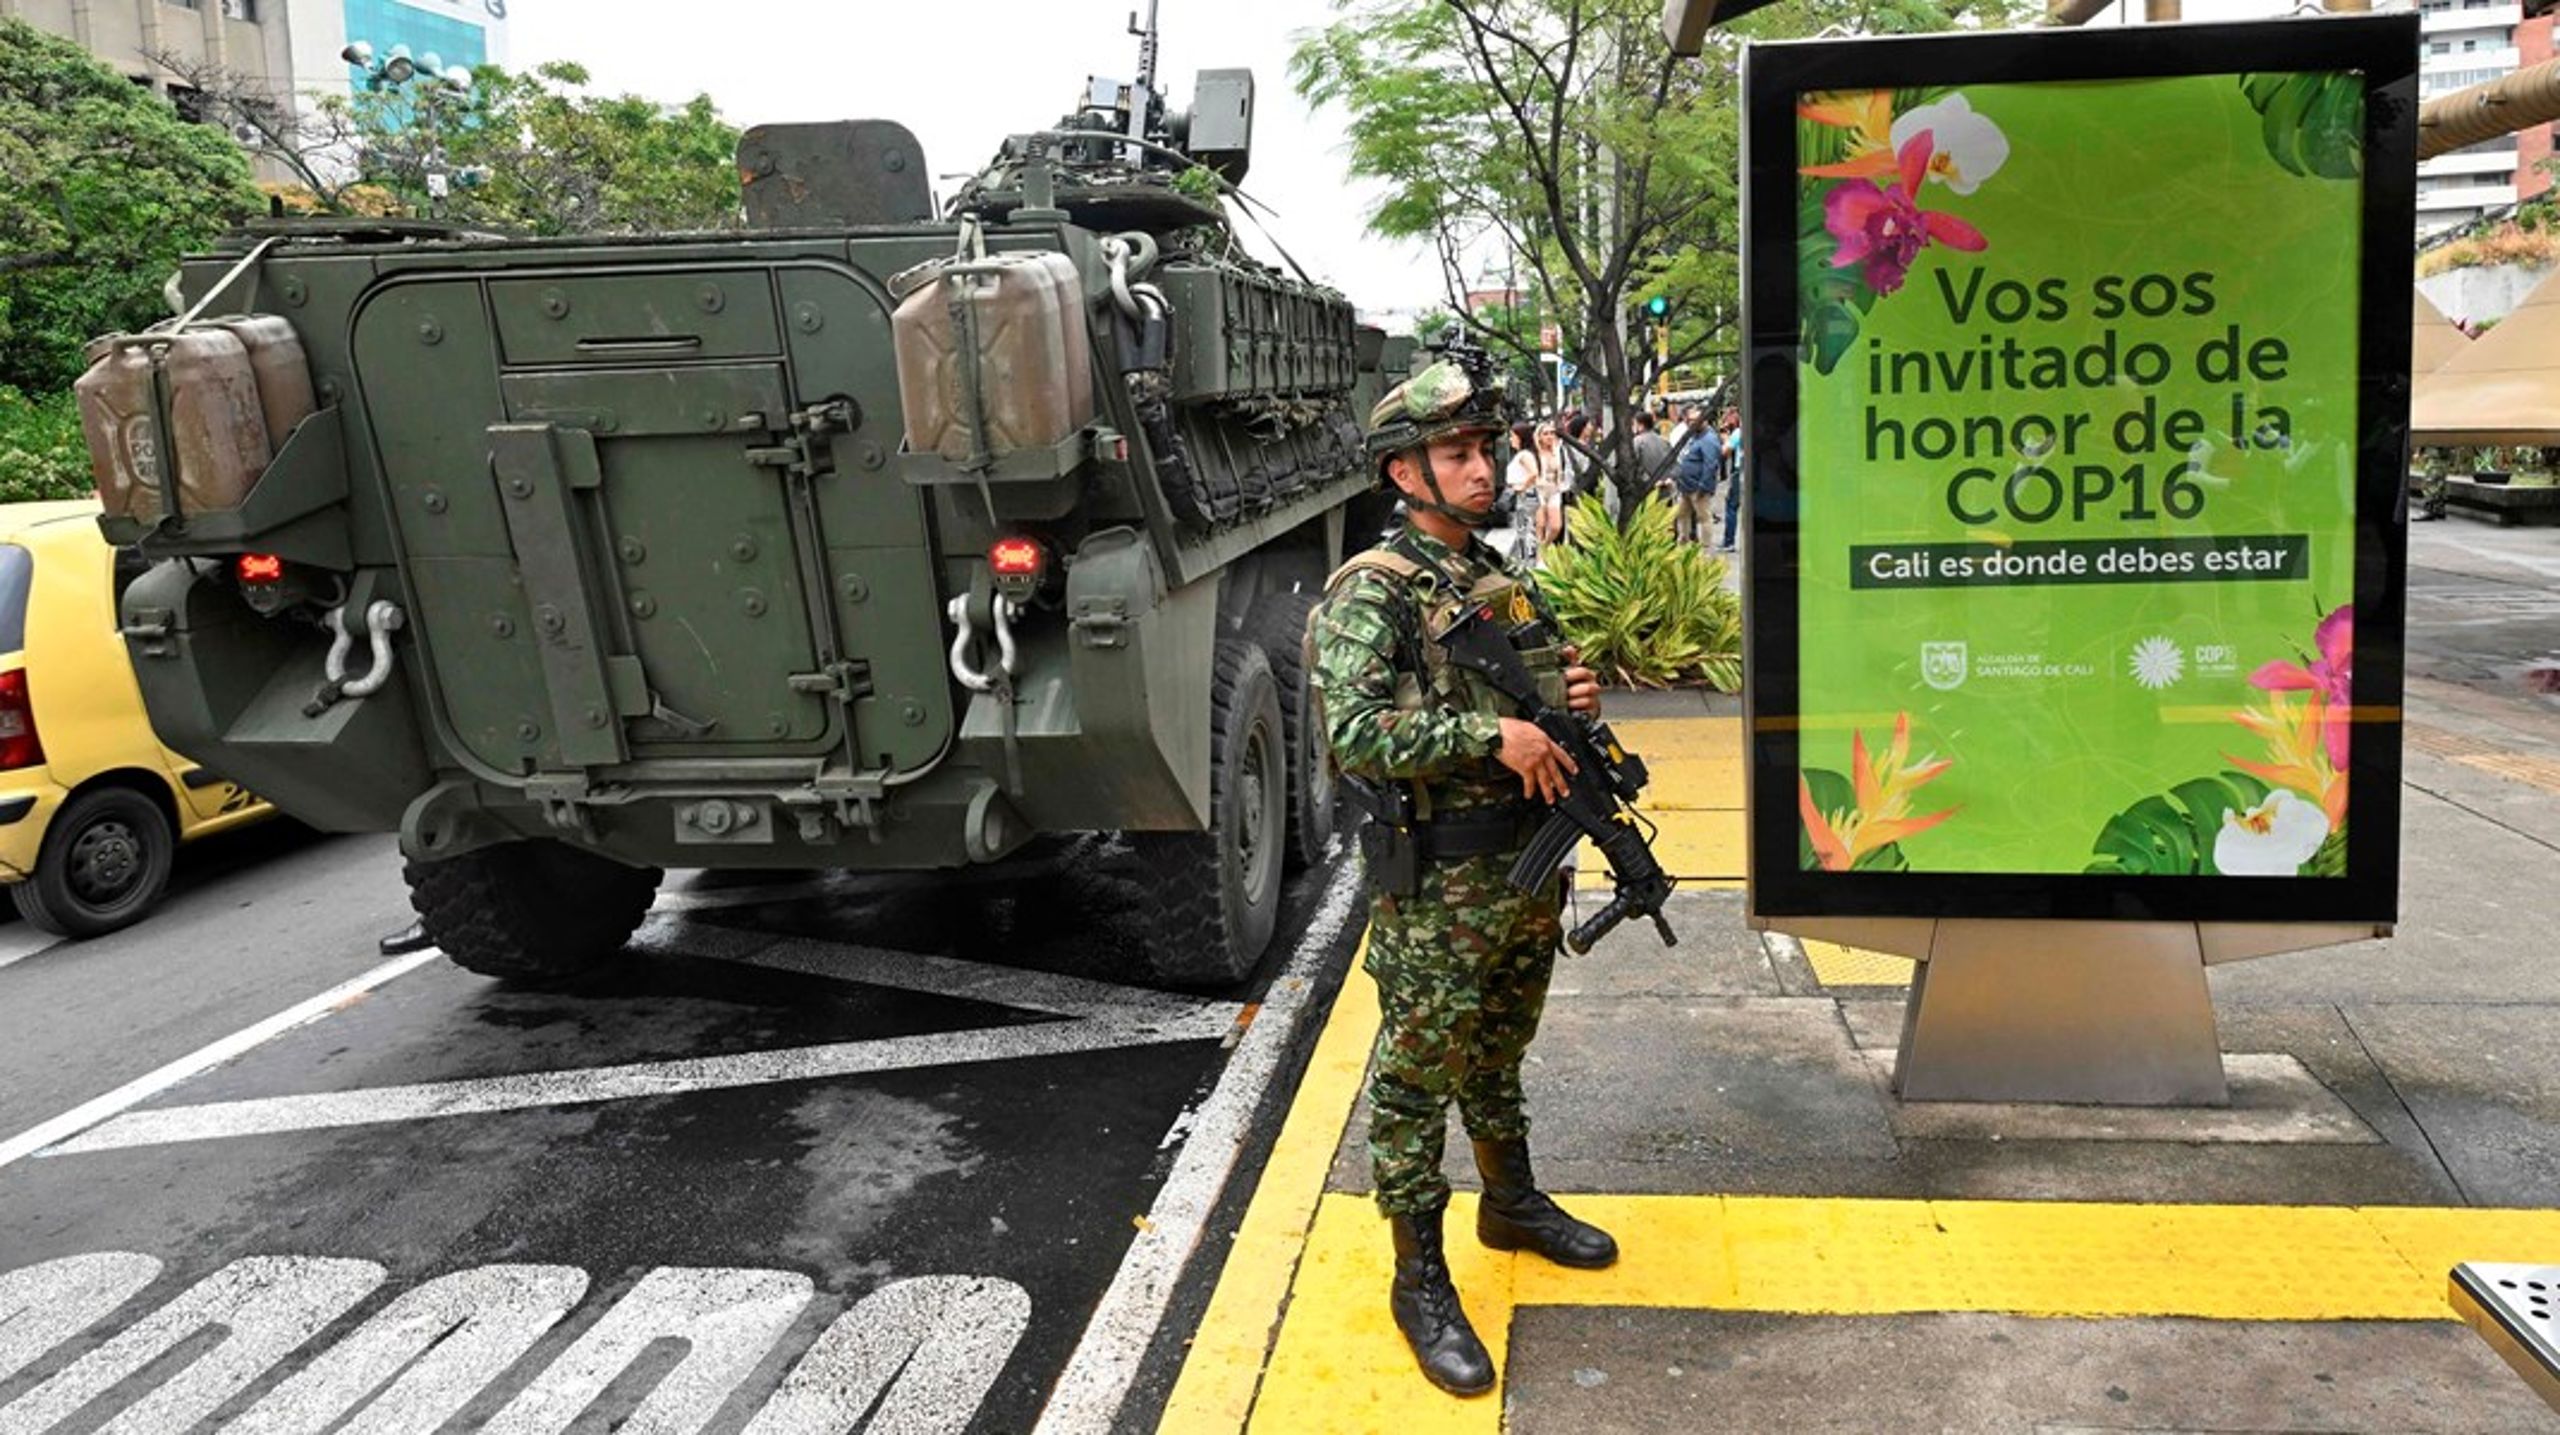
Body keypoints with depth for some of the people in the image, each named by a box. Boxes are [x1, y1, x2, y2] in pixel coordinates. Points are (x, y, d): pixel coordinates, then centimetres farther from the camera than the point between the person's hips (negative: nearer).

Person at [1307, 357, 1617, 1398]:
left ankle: (1513, 1203, 44)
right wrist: (1492, 734, -27)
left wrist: (1574, 698, -1)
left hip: (1528, 867, 7)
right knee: (1417, 1078, 5)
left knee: (1498, 1058, 25)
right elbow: (1351, 734, -27)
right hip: (1435, 889, -7)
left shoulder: (1507, 582, 10)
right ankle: (1419, 1281, 17)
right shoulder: (1368, 596, -14)